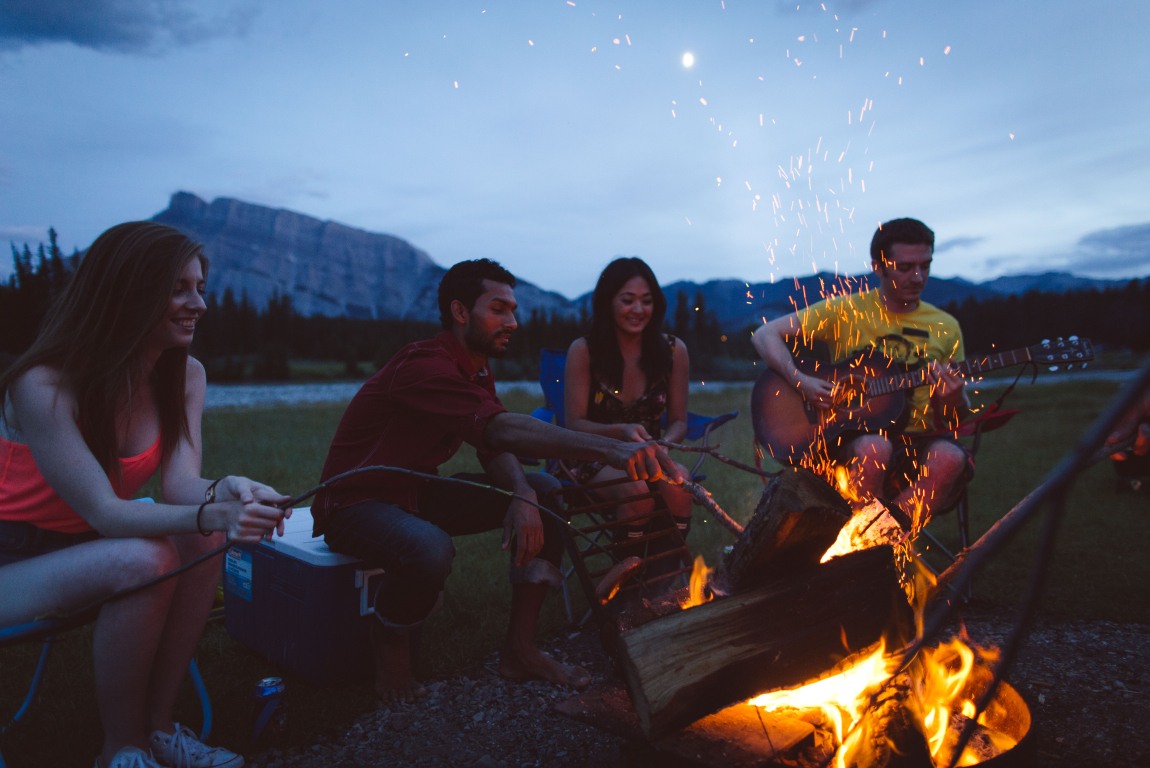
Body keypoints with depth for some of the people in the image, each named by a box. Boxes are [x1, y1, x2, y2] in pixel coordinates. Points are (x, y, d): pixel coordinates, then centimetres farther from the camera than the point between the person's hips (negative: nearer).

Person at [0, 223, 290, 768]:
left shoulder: (185, 376, -5)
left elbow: (180, 484, -14)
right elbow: (104, 512, -29)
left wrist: (225, 493, -38)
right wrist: (211, 514, -46)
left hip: (83, 545, 6)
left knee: (205, 539, -20)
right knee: (145, 560, -31)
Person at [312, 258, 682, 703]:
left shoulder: (477, 372, 6)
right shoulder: (425, 367, -26)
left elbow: (495, 448, -1)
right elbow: (502, 430, -41)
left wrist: (523, 496, -25)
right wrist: (610, 450, -51)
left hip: (417, 494, 9)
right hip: (355, 505, -9)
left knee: (547, 492, -2)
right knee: (430, 549, -41)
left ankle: (519, 649, 1)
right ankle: (389, 643, -6)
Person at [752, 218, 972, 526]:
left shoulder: (946, 327, 12)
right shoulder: (845, 311, 3)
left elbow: (961, 421, 15)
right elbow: (765, 335, -1)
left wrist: (955, 400, -10)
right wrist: (801, 382, -15)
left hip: (919, 440, 3)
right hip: (849, 439, -2)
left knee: (950, 457, -31)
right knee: (874, 448, -37)